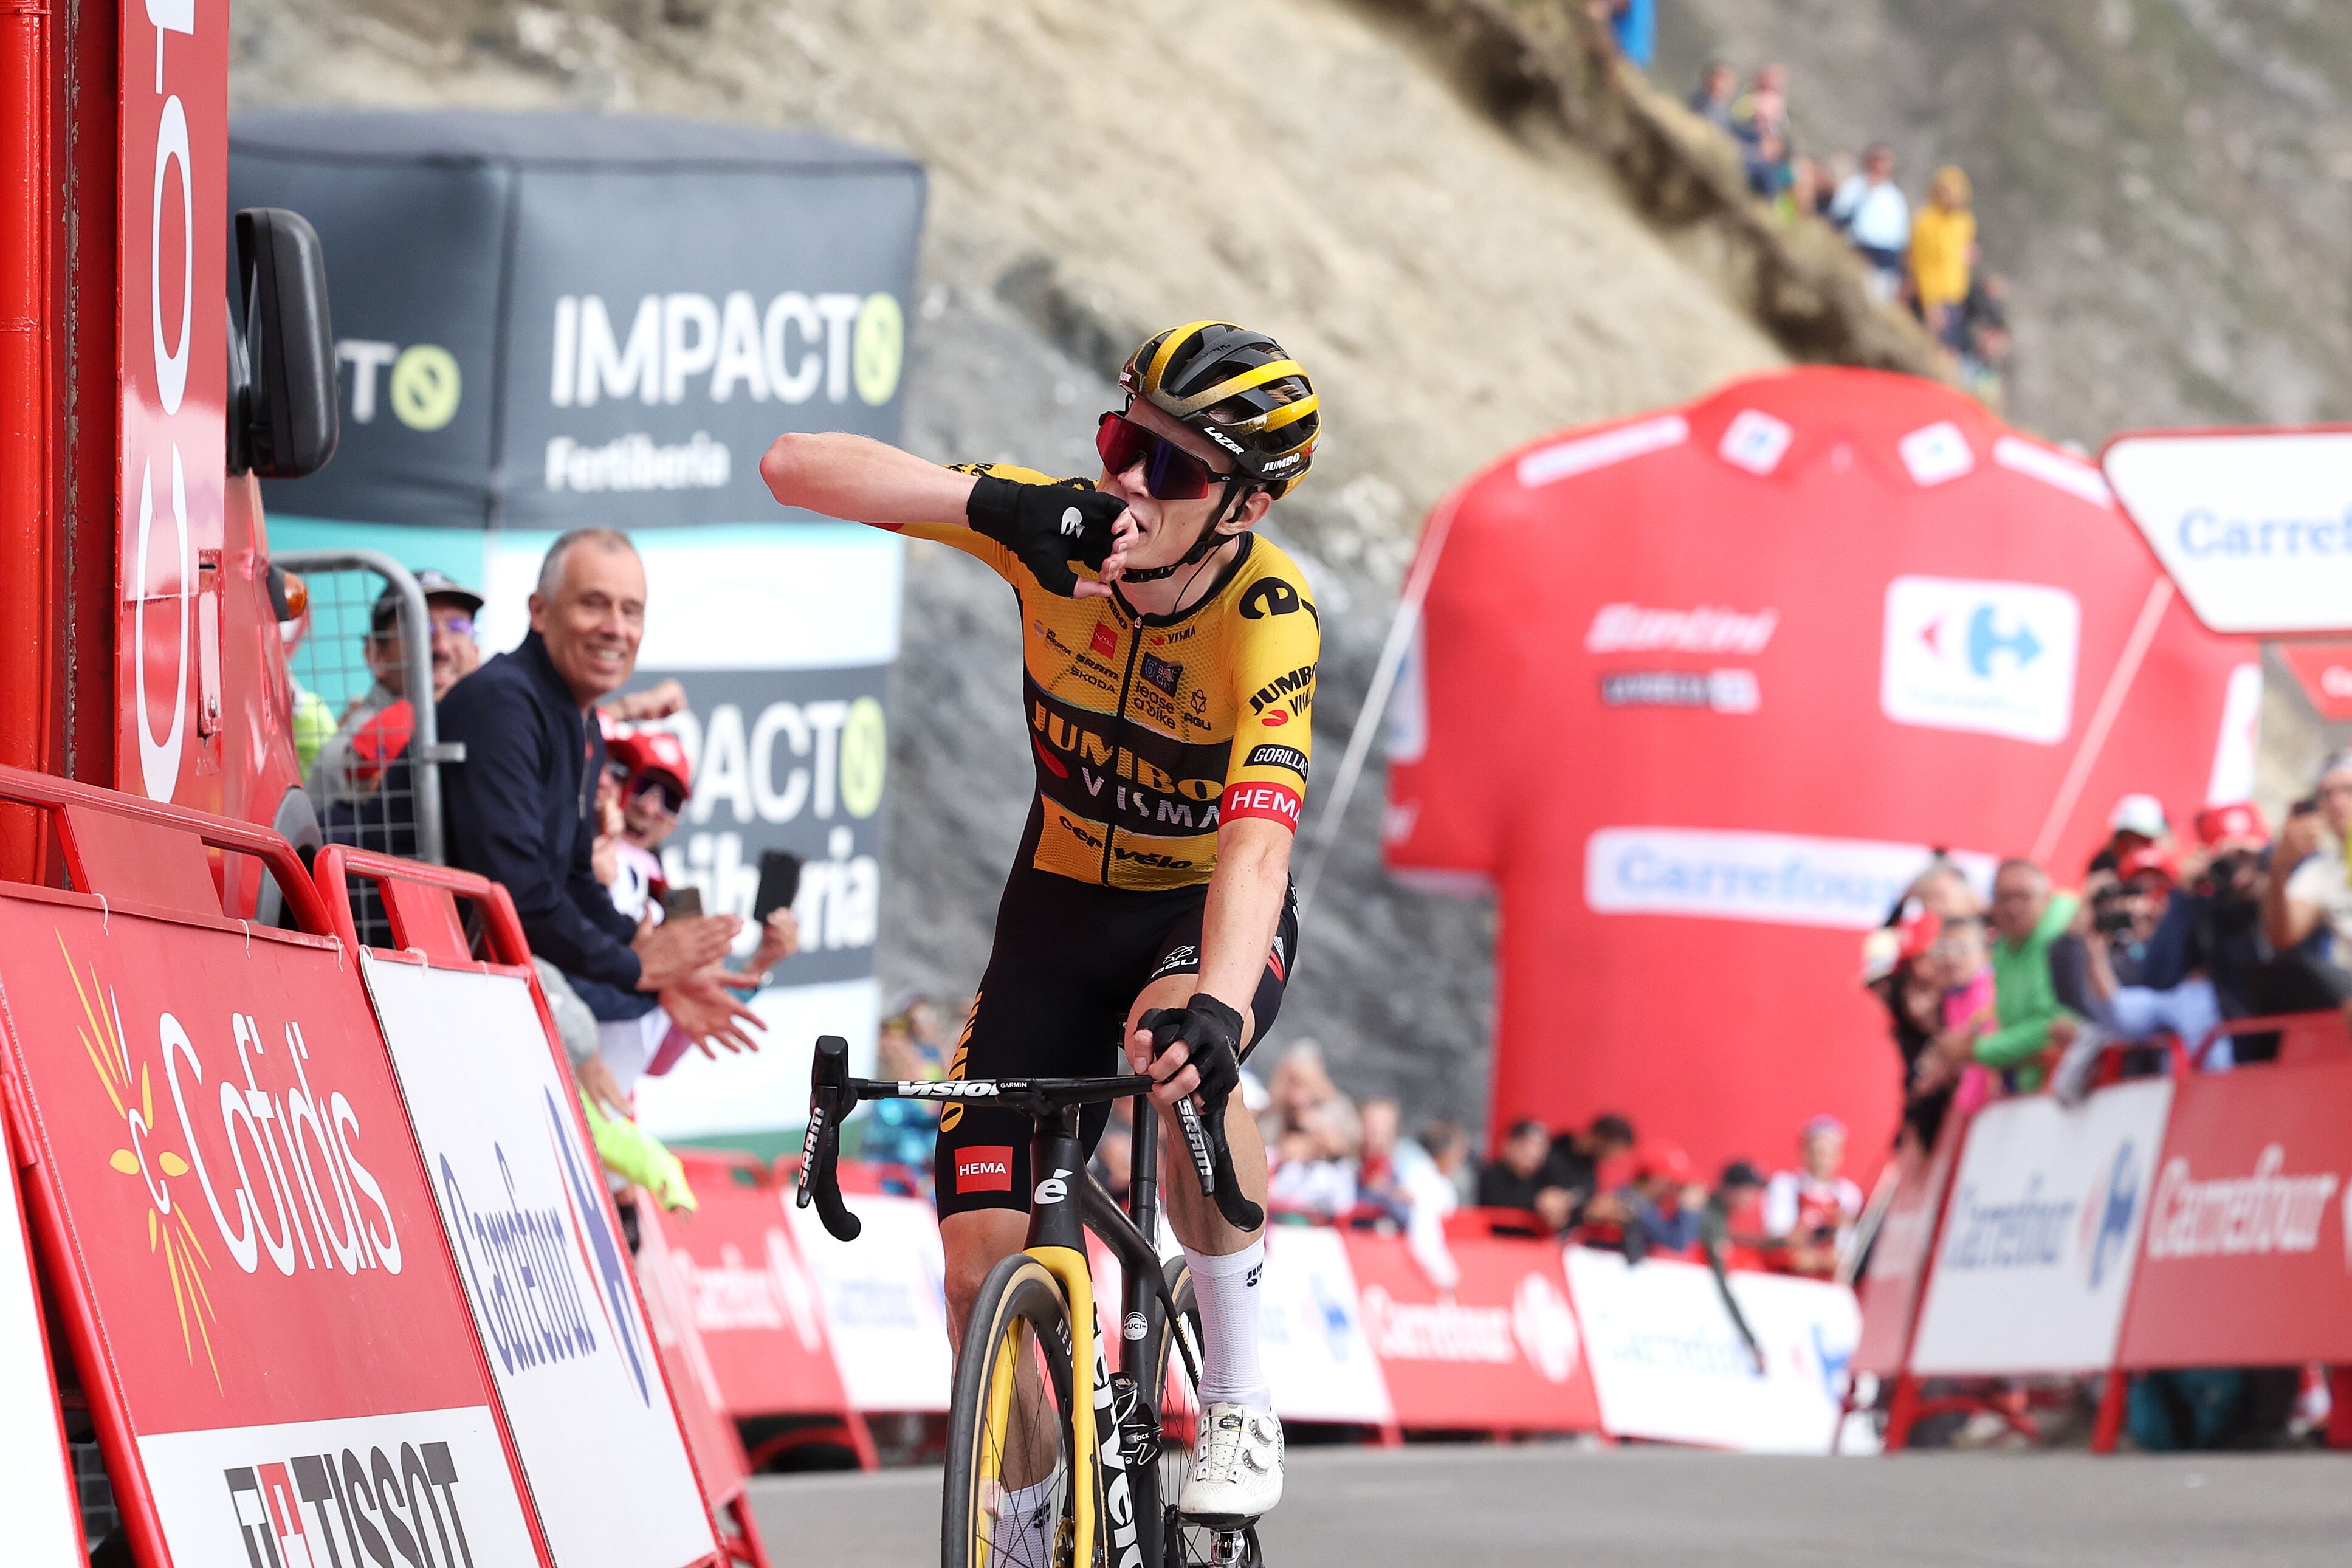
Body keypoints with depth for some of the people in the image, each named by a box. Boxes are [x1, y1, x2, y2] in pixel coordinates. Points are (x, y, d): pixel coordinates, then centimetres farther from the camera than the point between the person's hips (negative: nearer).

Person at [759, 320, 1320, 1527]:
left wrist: (1217, 1007, -62)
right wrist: (993, 505, -42)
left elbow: (1257, 839, -44)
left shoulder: (1269, 620, -29)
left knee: (1178, 1039, -39)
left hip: (1212, 911, -3)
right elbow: (794, 468, -26)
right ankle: (1023, 1528, 18)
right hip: (1064, 901, 3)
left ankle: (1238, 1401, -21)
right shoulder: (1058, 532, -21)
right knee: (982, 1263, -7)